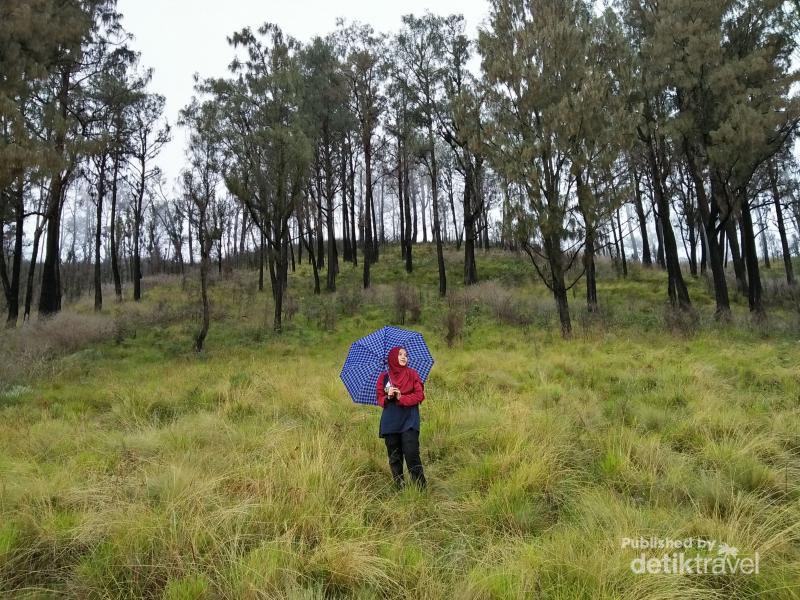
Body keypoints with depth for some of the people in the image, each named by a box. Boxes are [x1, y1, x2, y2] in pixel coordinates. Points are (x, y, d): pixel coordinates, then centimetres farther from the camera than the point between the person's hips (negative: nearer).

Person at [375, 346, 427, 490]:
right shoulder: (384, 377, 6)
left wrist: (401, 398, -15)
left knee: (411, 453, -10)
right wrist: (388, 397, -15)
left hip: (409, 420, -2)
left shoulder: (412, 374, 4)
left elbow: (420, 395, -2)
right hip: (390, 422, 2)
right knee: (394, 456, 7)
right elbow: (380, 399, 7)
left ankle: (421, 486, 2)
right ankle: (399, 486, 20)